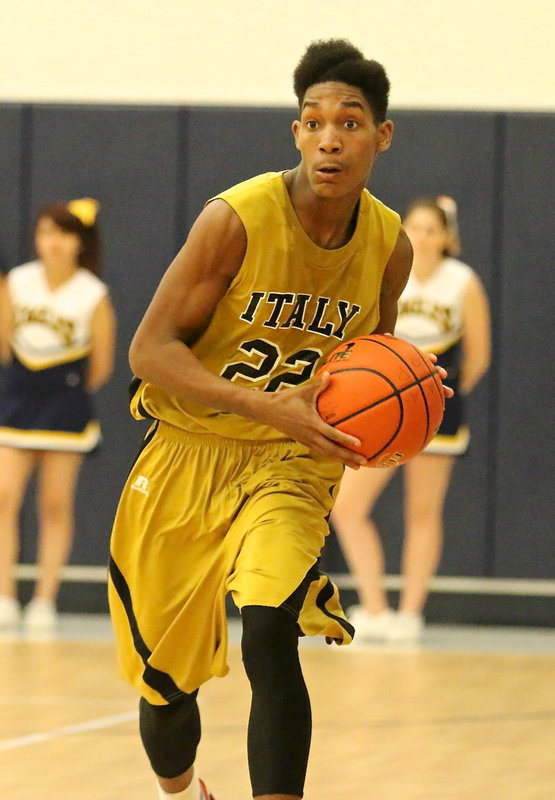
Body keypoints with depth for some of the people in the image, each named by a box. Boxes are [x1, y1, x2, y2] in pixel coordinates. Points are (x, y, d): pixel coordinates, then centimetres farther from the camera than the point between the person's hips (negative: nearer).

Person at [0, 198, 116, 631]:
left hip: (66, 405, -2)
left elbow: (100, 367, -2)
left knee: (56, 506, 3)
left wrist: (73, 389, 6)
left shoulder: (93, 296, -9)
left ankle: (45, 600, 8)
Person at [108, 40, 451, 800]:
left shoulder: (389, 245, -5)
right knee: (167, 681, 12)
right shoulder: (236, 219, -19)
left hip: (290, 461, 1)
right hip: (189, 453, -1)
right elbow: (150, 350, -20)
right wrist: (269, 406, -32)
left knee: (270, 636, -28)